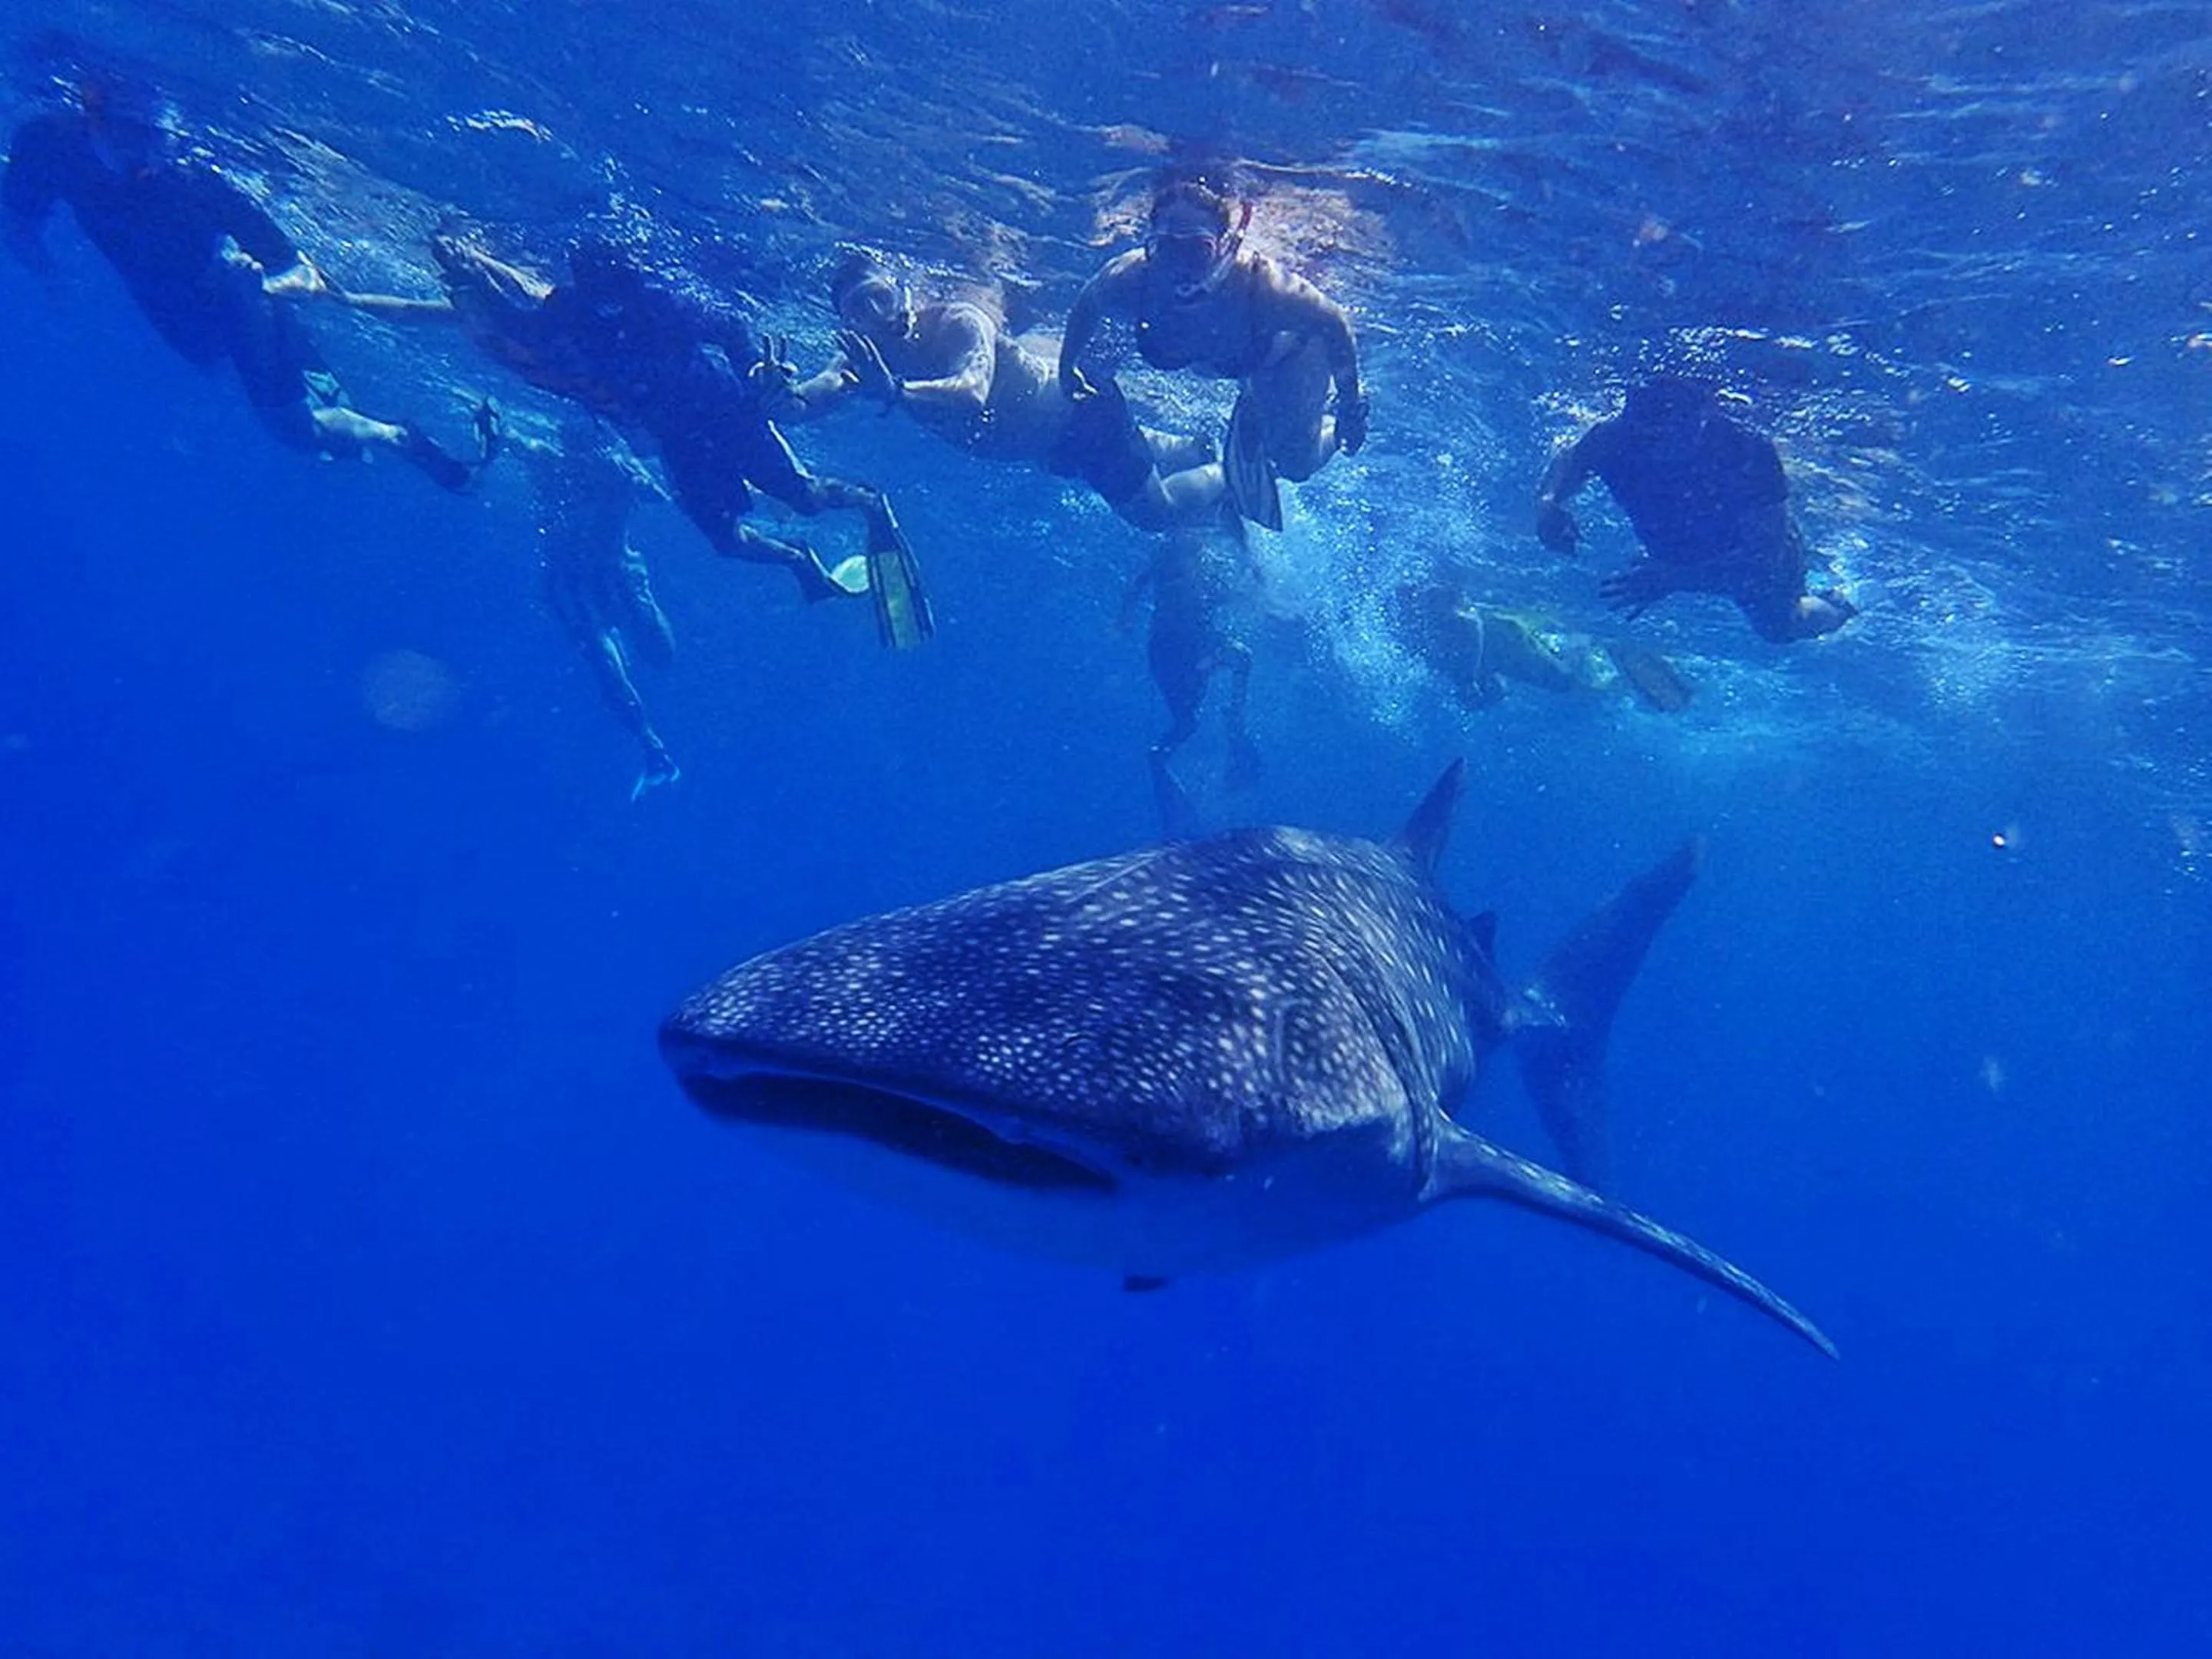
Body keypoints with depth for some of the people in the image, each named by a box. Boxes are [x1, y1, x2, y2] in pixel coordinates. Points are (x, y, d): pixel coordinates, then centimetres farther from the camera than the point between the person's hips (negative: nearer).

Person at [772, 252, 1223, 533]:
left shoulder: (958, 322, -34)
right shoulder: (867, 357, -16)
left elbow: (972, 395, -55)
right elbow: (803, 403, -31)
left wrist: (895, 391, -68)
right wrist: (777, 395, -54)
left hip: (1080, 409, -7)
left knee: (1159, 512, -1)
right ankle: (1206, 453, 57)